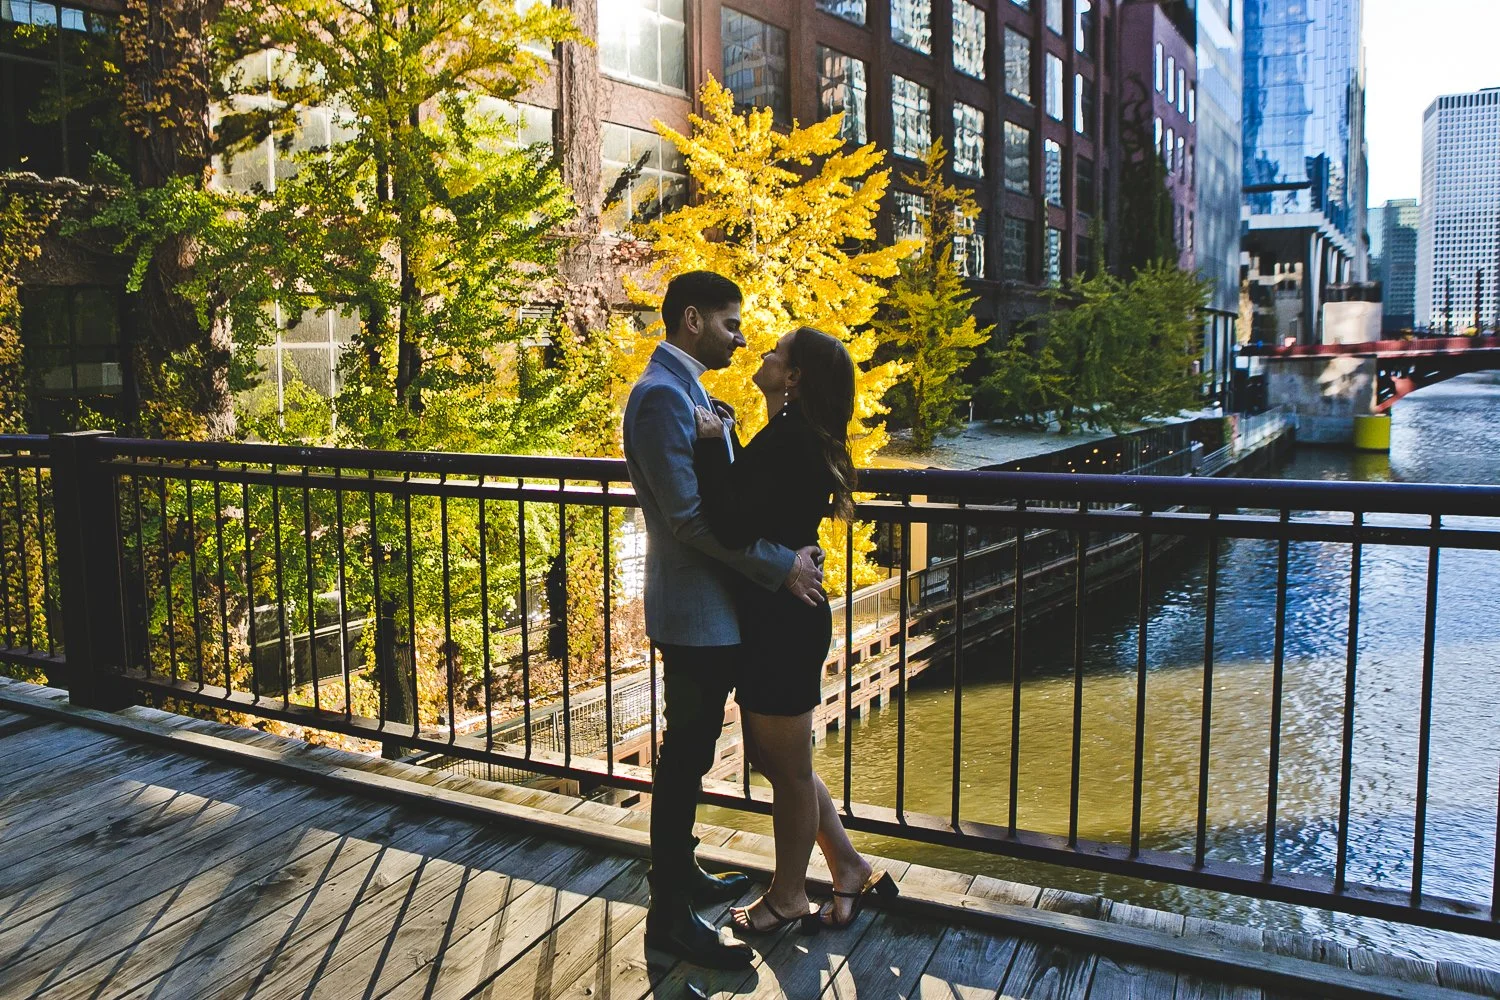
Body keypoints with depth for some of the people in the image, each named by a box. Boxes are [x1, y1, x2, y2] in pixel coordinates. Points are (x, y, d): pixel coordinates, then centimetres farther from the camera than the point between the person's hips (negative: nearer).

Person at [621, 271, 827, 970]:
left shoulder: (682, 389, 14)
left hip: (709, 605, 10)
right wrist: (781, 566, -19)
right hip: (695, 610, -10)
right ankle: (669, 916, 14)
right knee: (684, 759, 1)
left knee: (689, 754, 20)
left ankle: (681, 874, 36)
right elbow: (691, 513, -24)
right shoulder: (663, 394, -18)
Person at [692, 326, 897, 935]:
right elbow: (752, 512, 12)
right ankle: (850, 870, 34)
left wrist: (711, 446, -23)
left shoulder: (787, 441, -21)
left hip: (781, 625, -10)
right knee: (776, 759, 21)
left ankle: (787, 899, 29)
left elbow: (732, 529, -29)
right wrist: (721, 444, 6)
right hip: (777, 618, 10)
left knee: (787, 769, 9)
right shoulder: (794, 437, 10)